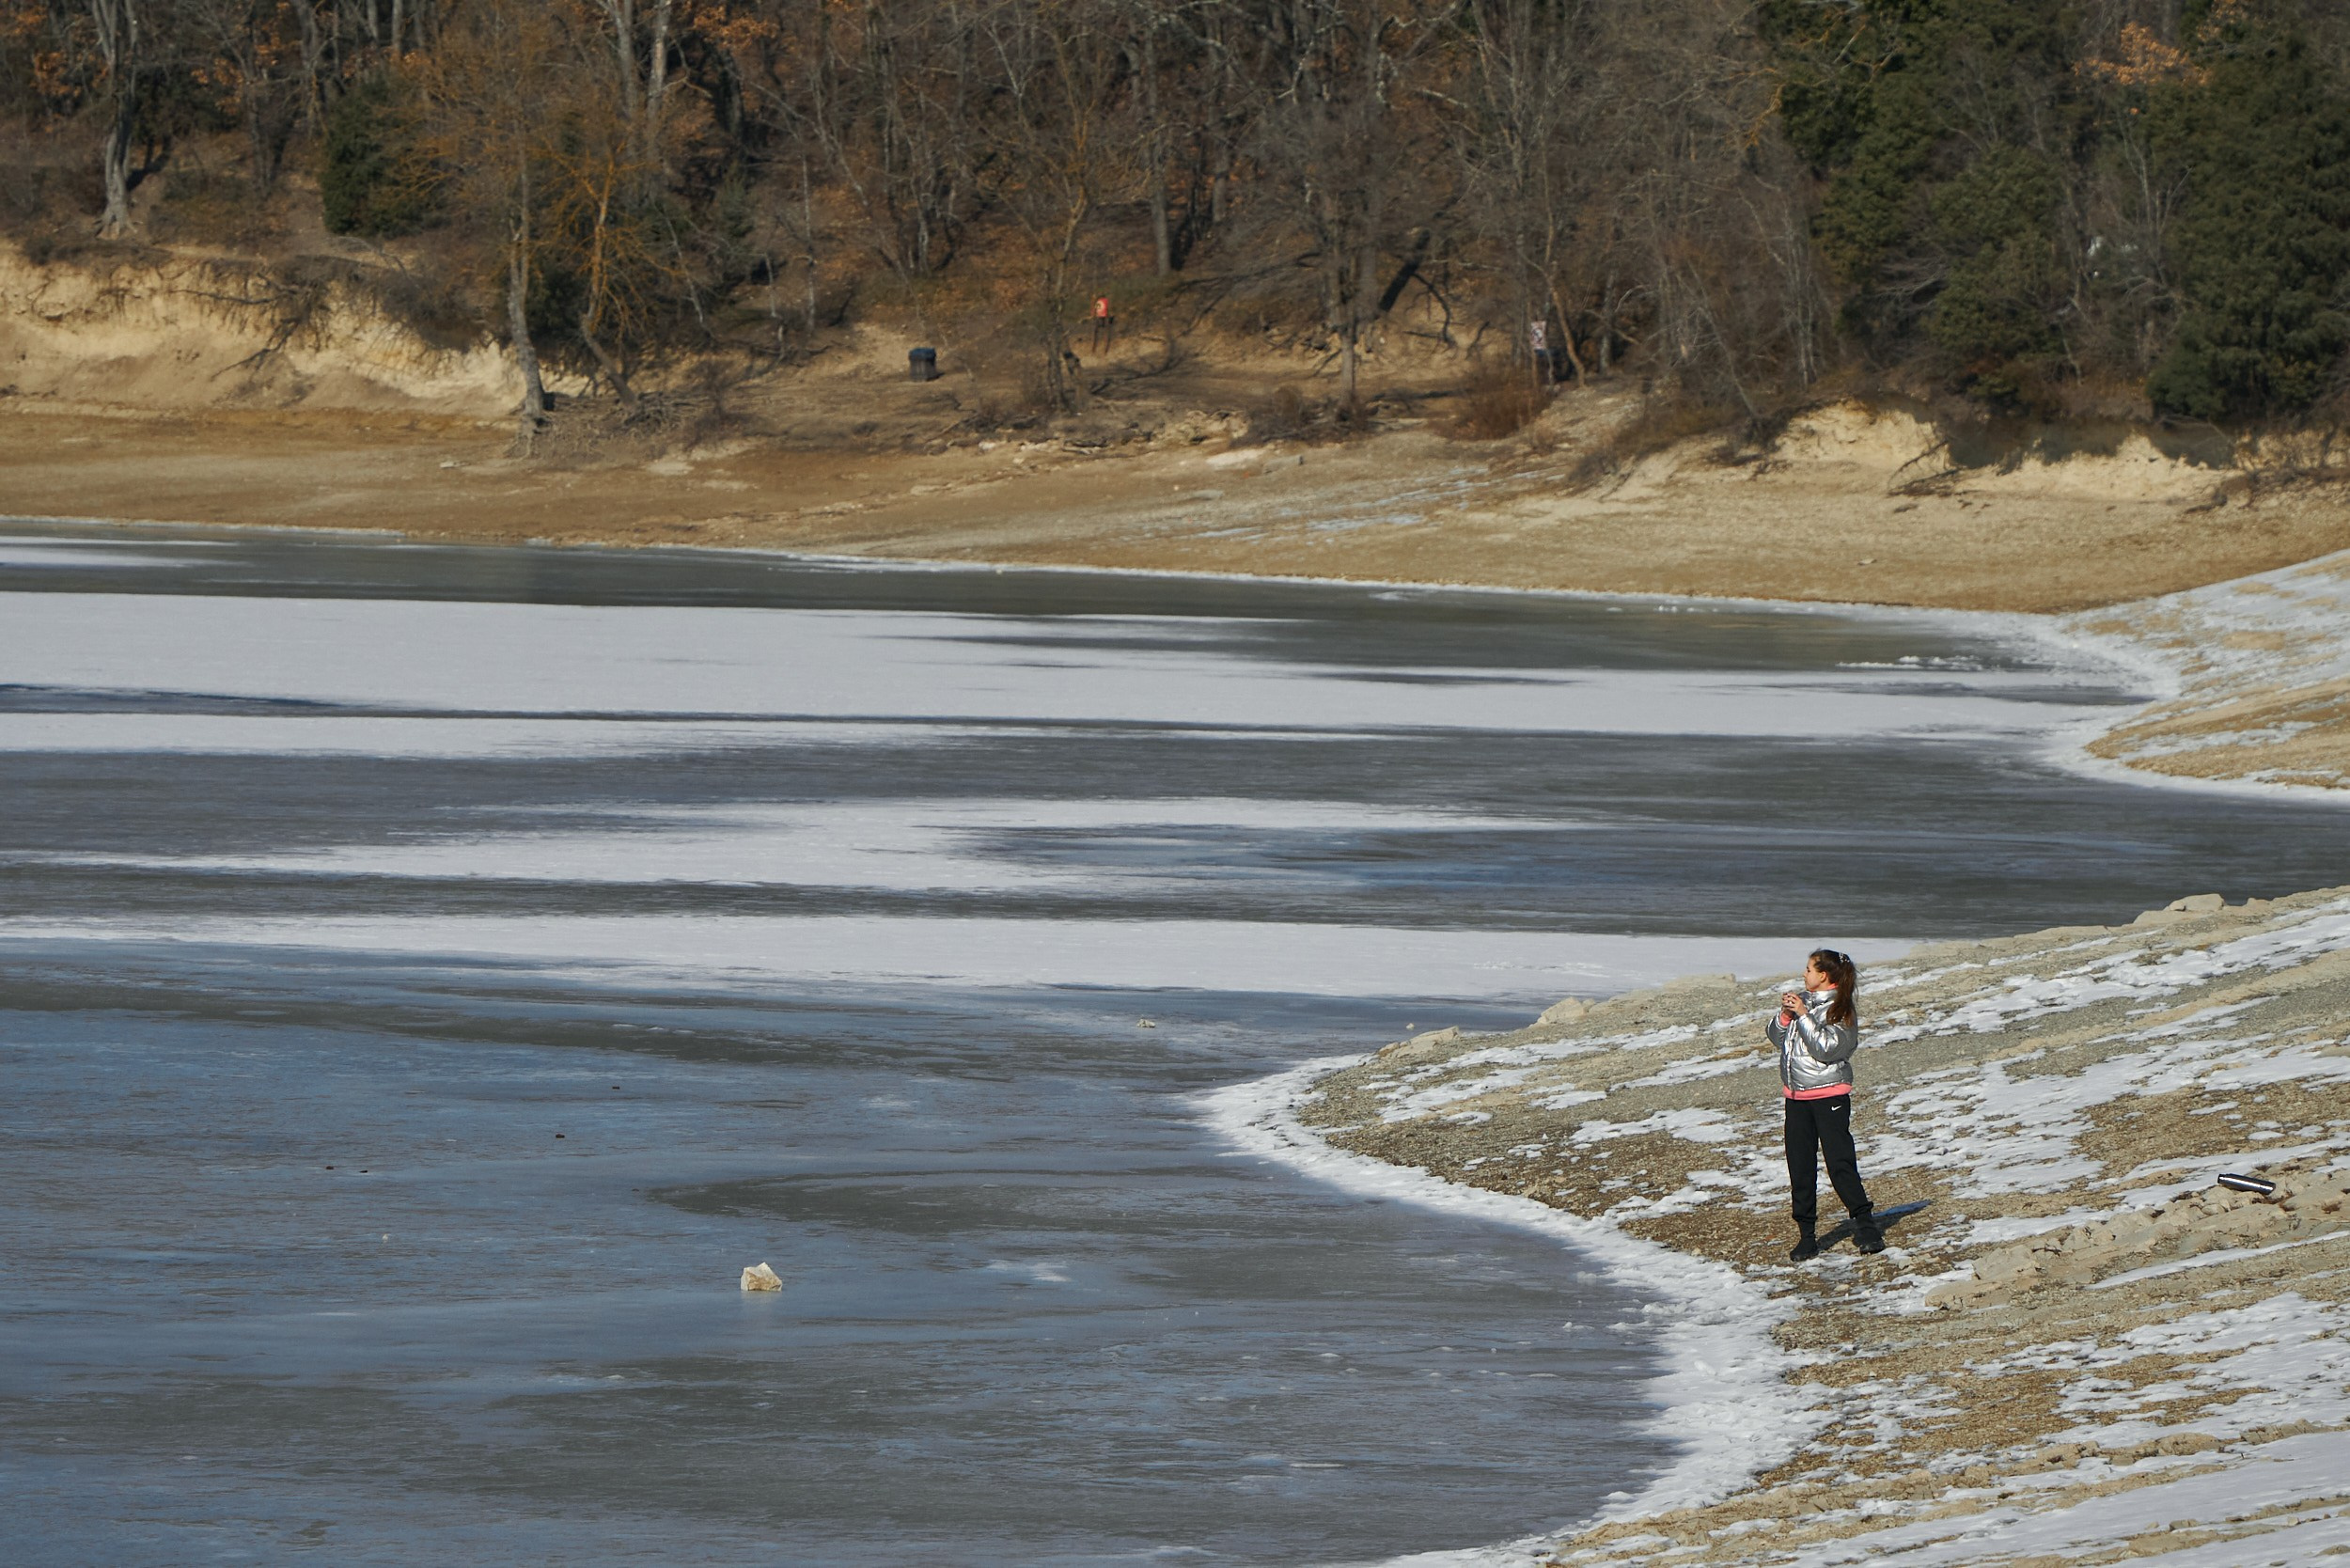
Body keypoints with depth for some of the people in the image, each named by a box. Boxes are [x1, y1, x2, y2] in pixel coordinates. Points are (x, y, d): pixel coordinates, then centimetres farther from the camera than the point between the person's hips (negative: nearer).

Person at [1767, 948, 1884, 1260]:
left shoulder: (1840, 1009, -8)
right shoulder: (1802, 1000, 11)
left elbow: (1826, 1048, -19)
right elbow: (1776, 1037, 10)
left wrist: (1803, 1015, -18)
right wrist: (1785, 1014, -7)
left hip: (1829, 1094, -6)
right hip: (1796, 1094, 6)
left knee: (1840, 1162, -11)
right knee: (1800, 1169, 6)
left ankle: (1865, 1225, -3)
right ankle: (1806, 1236, 11)